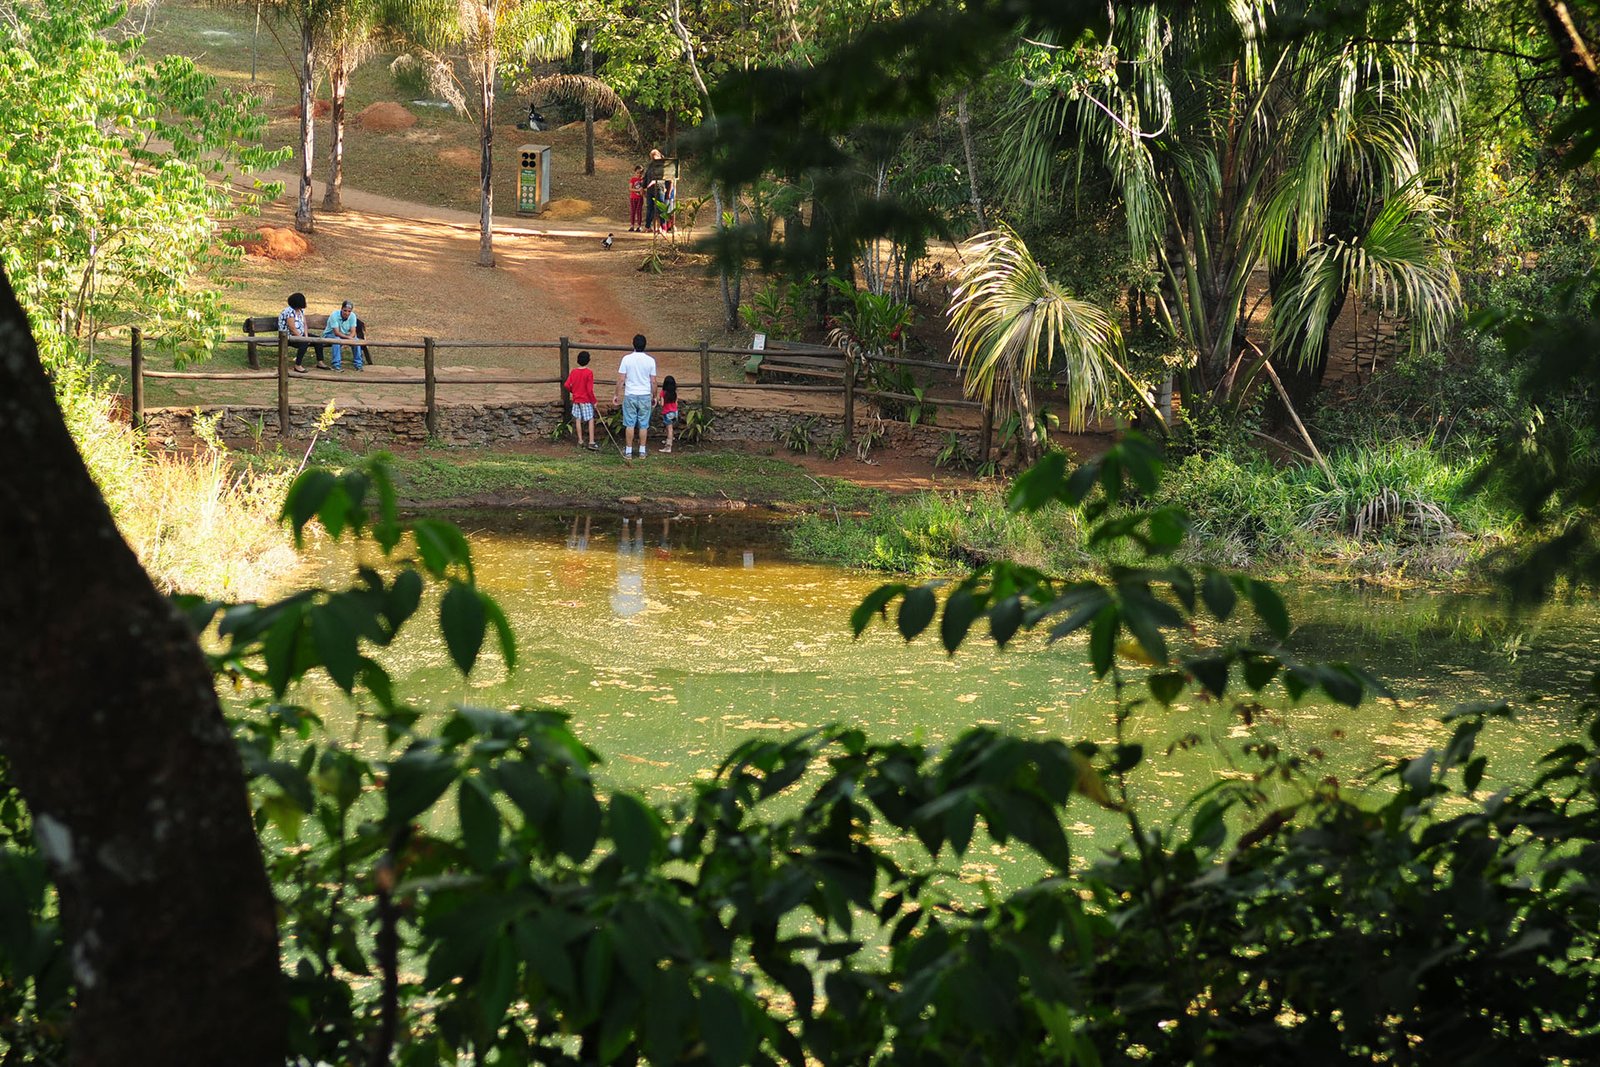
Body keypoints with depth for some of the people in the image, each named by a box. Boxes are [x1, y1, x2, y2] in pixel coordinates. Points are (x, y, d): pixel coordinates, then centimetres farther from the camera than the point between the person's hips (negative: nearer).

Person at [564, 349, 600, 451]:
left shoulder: (574, 371, 0)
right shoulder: (589, 373, -14)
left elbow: (566, 385, -2)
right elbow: (590, 389, -16)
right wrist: (594, 401, -6)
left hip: (576, 400, 5)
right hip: (586, 400, -5)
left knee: (578, 420, 11)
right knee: (590, 420, -1)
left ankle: (580, 441, 15)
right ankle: (591, 442, -8)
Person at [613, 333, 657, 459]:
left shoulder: (627, 359, -7)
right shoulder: (650, 360, -3)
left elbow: (621, 379, -6)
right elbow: (653, 381, 0)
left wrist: (617, 395, 3)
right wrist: (654, 396, 13)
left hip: (630, 395, -1)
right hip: (645, 395, 1)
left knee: (629, 424, 4)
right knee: (643, 425, 7)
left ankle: (628, 451, 6)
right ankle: (642, 451, 10)